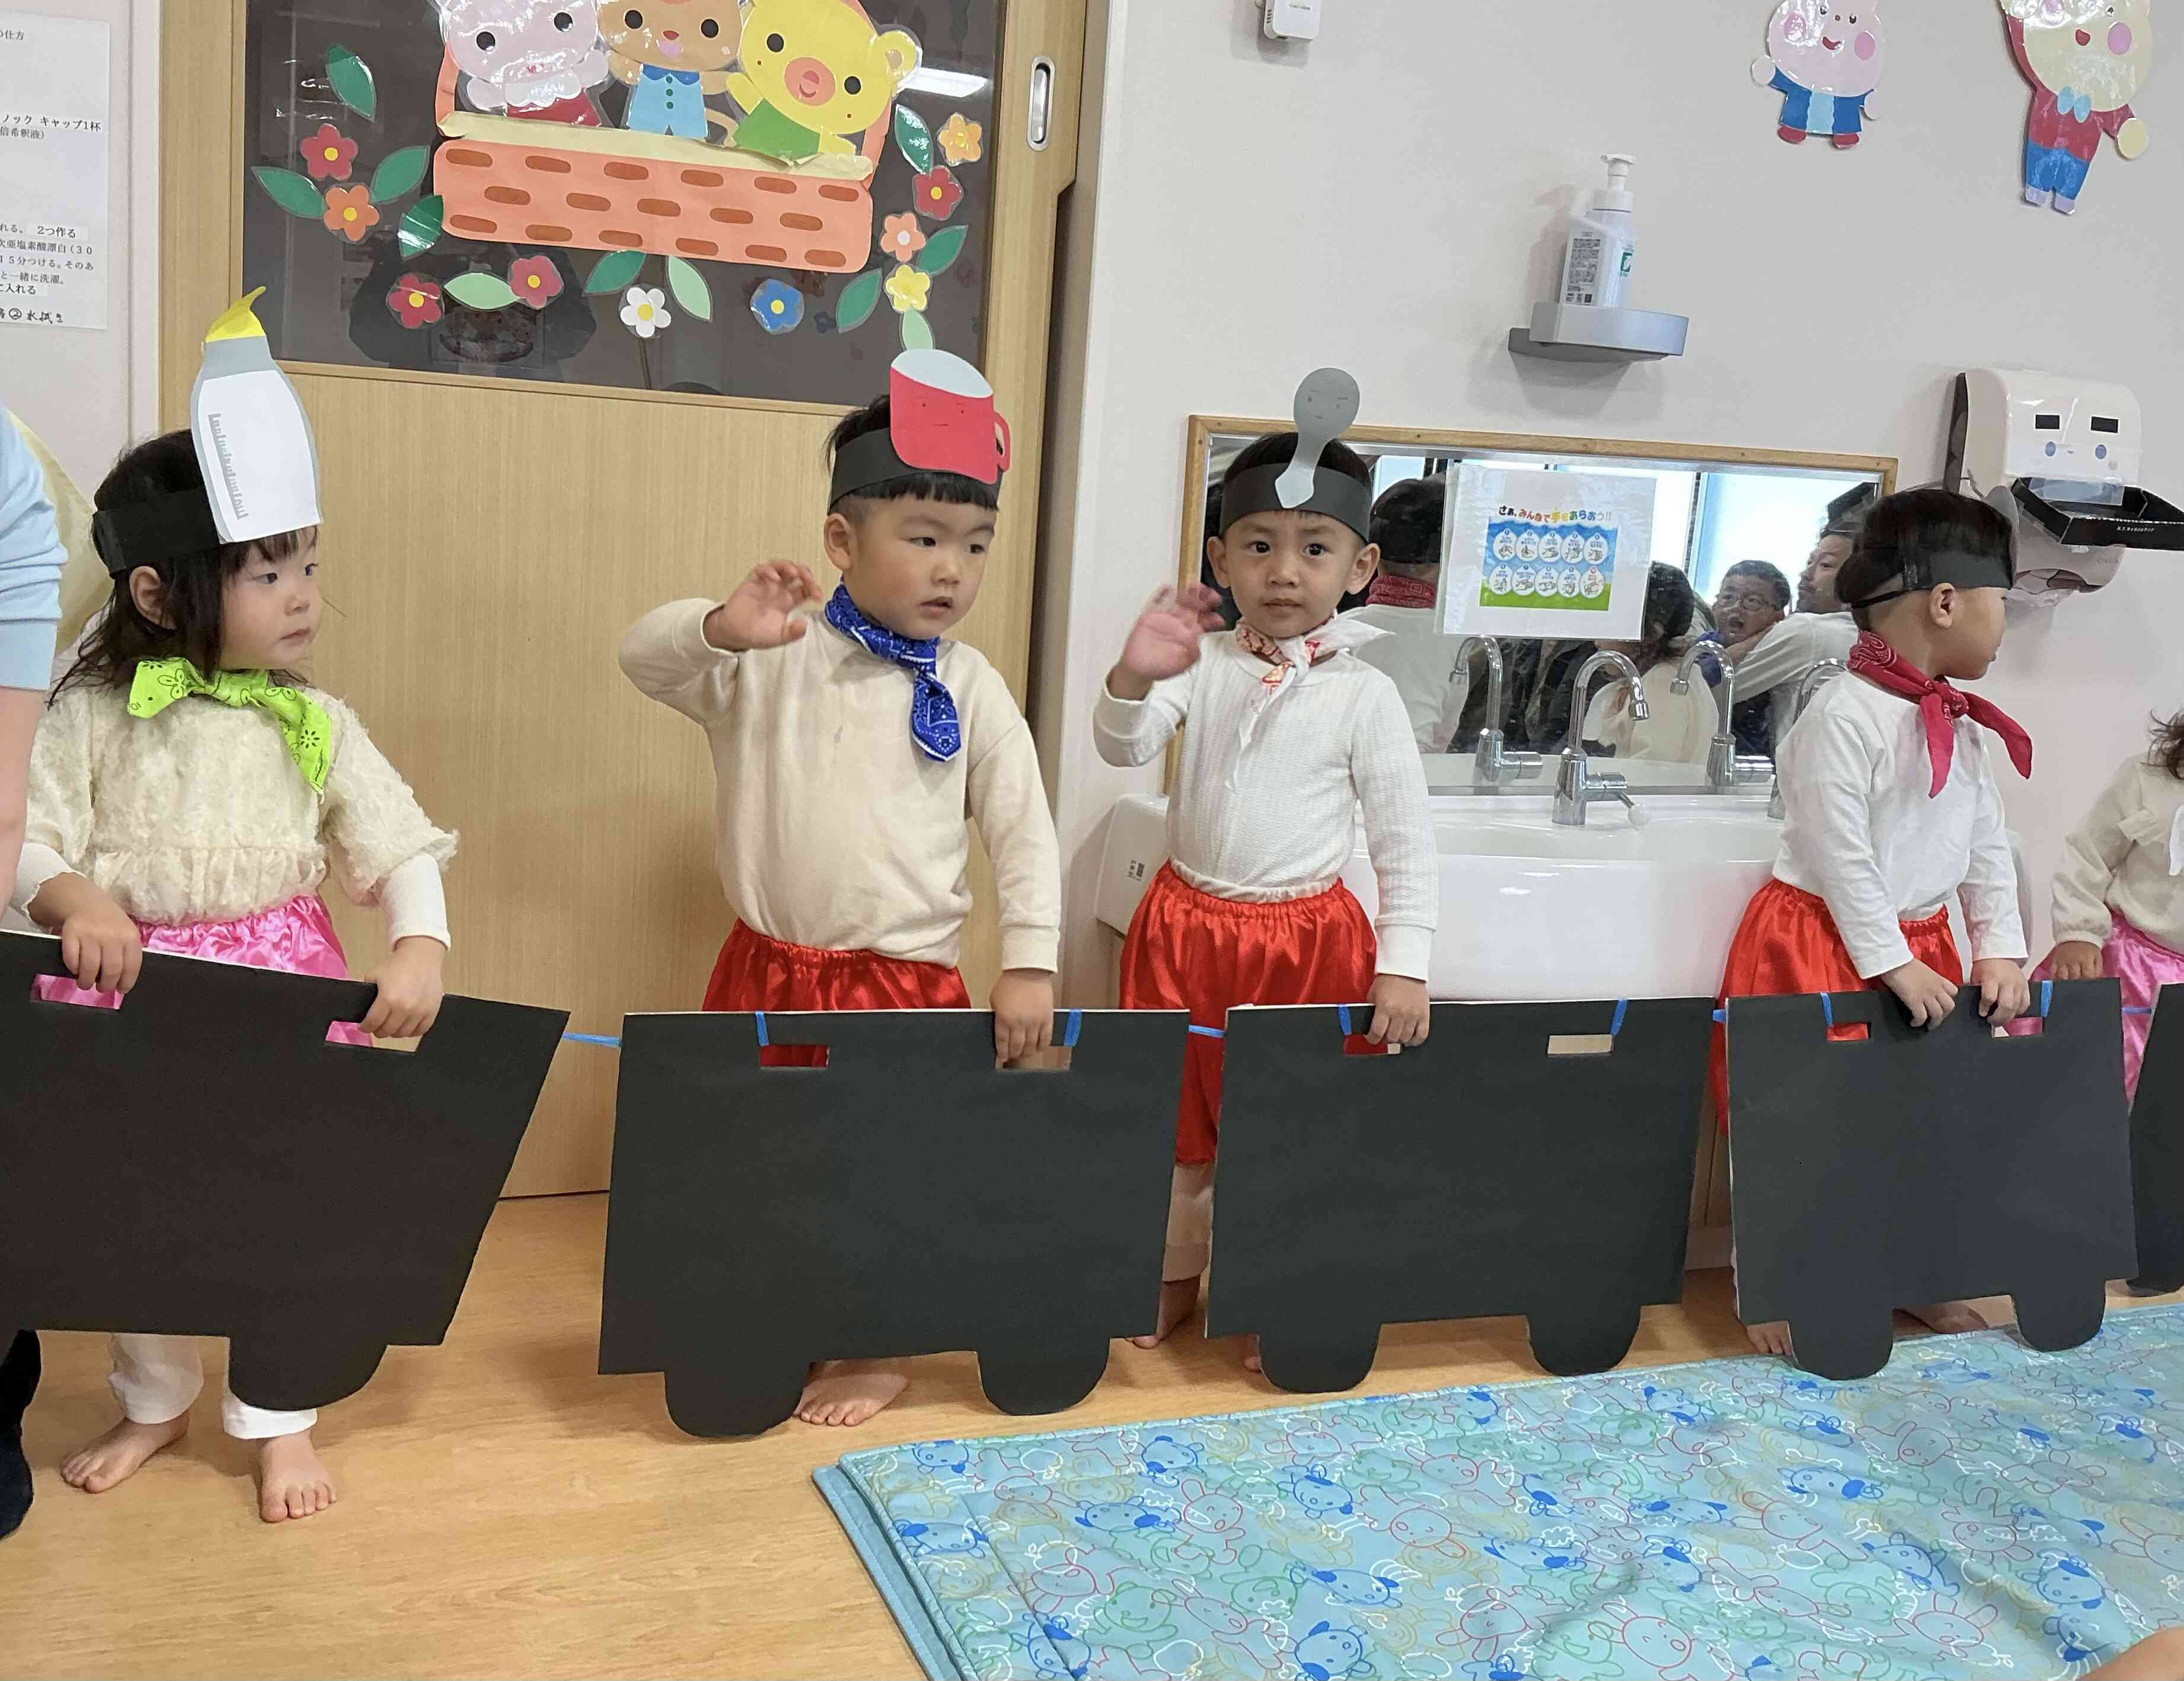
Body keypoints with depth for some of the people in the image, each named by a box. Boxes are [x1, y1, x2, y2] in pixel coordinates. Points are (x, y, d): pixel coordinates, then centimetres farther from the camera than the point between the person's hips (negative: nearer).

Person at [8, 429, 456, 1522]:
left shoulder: (317, 726, -1)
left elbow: (403, 849, -2)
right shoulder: (91, 716, -5)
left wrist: (420, 947, -19)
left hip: (278, 986, 0)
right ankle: (154, 1403, 38)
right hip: (129, 985, 0)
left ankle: (279, 1420, 27)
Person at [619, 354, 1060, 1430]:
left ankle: (875, 1350, 28)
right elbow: (642, 659, -9)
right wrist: (721, 629, -30)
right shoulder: (770, 658, -2)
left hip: (906, 982, -1)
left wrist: (1029, 964, -7)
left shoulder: (970, 689, -2)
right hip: (768, 971, 2)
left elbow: (1025, 831, -1)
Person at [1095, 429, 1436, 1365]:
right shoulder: (1201, 663, -3)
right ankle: (1174, 1279, 37)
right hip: (1187, 924, 2)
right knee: (1175, 1113, 16)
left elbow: (1406, 842, -6)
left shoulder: (1364, 694, -8)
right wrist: (1133, 679, -36)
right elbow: (1122, 748, -14)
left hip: (1309, 939, -2)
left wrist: (1402, 967, -11)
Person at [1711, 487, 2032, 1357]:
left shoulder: (1963, 727, 7)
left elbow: (1987, 846, 11)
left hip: (1920, 942, 9)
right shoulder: (1844, 715, -21)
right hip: (1820, 941, -8)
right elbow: (1841, 856, -22)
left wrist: (1998, 950, 2)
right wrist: (1893, 964, -18)